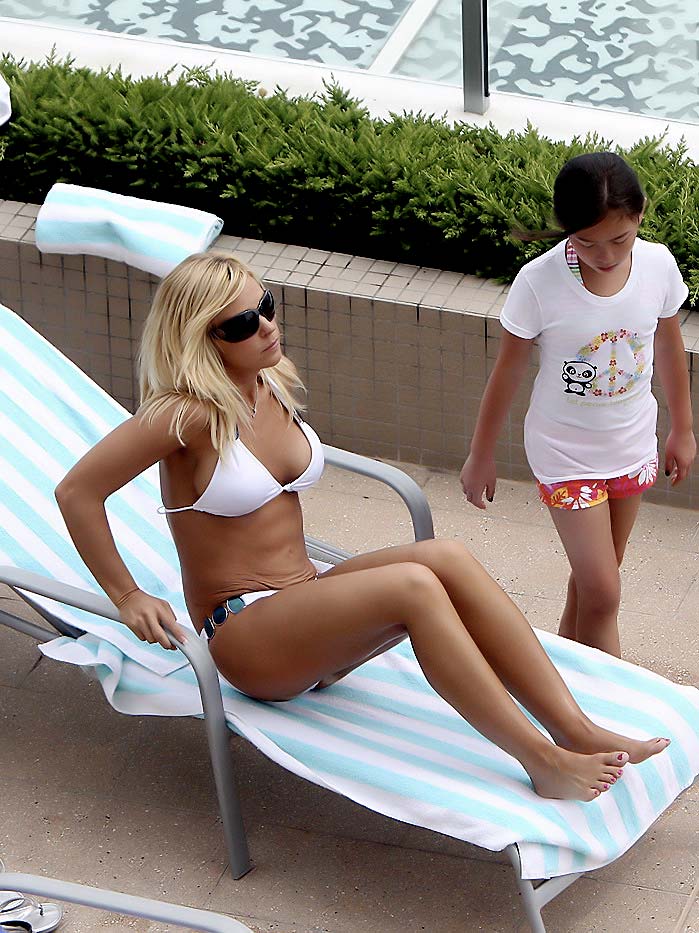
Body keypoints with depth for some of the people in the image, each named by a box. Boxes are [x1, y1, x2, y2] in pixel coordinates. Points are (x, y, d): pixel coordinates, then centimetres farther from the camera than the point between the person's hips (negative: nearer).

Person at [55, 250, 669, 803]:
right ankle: (544, 764, -31)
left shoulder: (270, 387, 8)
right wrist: (127, 597, -13)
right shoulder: (188, 416, -16)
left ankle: (579, 733, -28)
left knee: (448, 559, -20)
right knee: (413, 585, -30)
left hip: (307, 602, 7)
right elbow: (77, 491, -17)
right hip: (243, 637, -7)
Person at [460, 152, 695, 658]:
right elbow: (507, 372, -11)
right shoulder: (539, 282, -24)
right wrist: (481, 456, -1)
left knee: (596, 579, 17)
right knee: (602, 593, -5)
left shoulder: (658, 265, -14)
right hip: (566, 452, -4)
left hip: (633, 446, 4)